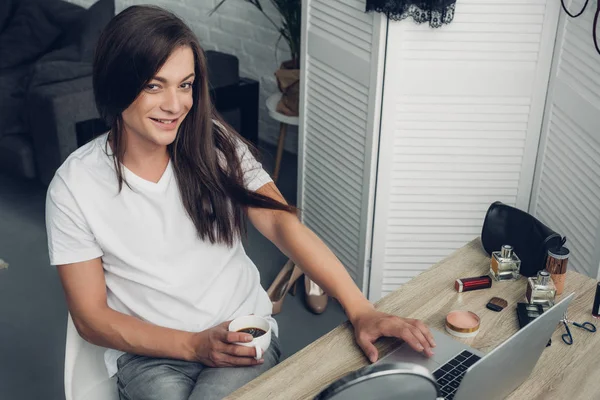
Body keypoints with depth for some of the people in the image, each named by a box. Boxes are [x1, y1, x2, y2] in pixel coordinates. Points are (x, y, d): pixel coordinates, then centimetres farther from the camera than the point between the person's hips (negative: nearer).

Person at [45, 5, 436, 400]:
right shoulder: (75, 186, -8)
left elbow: (283, 223, -15)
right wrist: (194, 345, -16)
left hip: (245, 335, 1)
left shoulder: (214, 144, -4)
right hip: (150, 353, 0)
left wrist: (360, 309, -28)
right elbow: (91, 317, -5)